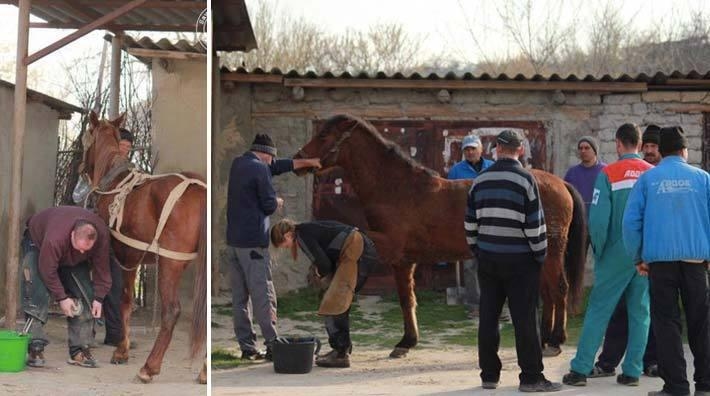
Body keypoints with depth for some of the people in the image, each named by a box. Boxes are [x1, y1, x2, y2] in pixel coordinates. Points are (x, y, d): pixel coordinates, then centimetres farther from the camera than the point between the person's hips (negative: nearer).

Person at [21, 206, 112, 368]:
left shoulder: (102, 235, -33)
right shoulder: (55, 238, -47)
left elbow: (101, 268, -19)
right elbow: (48, 271, -33)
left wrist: (98, 298, -17)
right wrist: (62, 298, -26)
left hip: (72, 259, 5)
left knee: (85, 296, -5)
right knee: (36, 295, -20)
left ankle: (79, 350, -1)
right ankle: (35, 348, -17)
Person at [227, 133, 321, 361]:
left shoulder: (238, 164, 15)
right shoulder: (260, 169, -11)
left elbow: (277, 167, 23)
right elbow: (269, 205, -11)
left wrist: (307, 162, 29)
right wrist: (278, 202, 11)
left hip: (233, 240, 8)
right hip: (253, 242, -8)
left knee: (239, 297, 7)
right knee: (263, 296, -5)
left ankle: (247, 347, 10)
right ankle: (272, 345, -5)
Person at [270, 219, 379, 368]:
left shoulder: (303, 235, -8)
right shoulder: (309, 229, 21)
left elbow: (324, 264, -11)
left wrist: (320, 273, 9)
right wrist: (320, 272, 9)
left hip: (356, 253, -10)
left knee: (333, 303, -7)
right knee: (340, 301, 18)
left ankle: (341, 355, -7)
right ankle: (342, 348, 25)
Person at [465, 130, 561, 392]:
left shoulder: (480, 180, 4)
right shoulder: (525, 179, -10)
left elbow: (470, 222, 9)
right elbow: (535, 223, -11)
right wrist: (540, 253, 1)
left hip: (487, 258, 4)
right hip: (520, 260, -4)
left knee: (488, 317, 9)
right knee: (524, 319, 0)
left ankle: (489, 375, 15)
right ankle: (531, 377, 3)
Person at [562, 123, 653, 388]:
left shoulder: (608, 174, -8)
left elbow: (598, 218, -11)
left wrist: (598, 251, 1)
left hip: (617, 253, -2)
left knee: (598, 310, 2)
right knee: (640, 312, 10)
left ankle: (580, 369, 2)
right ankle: (632, 371, 12)